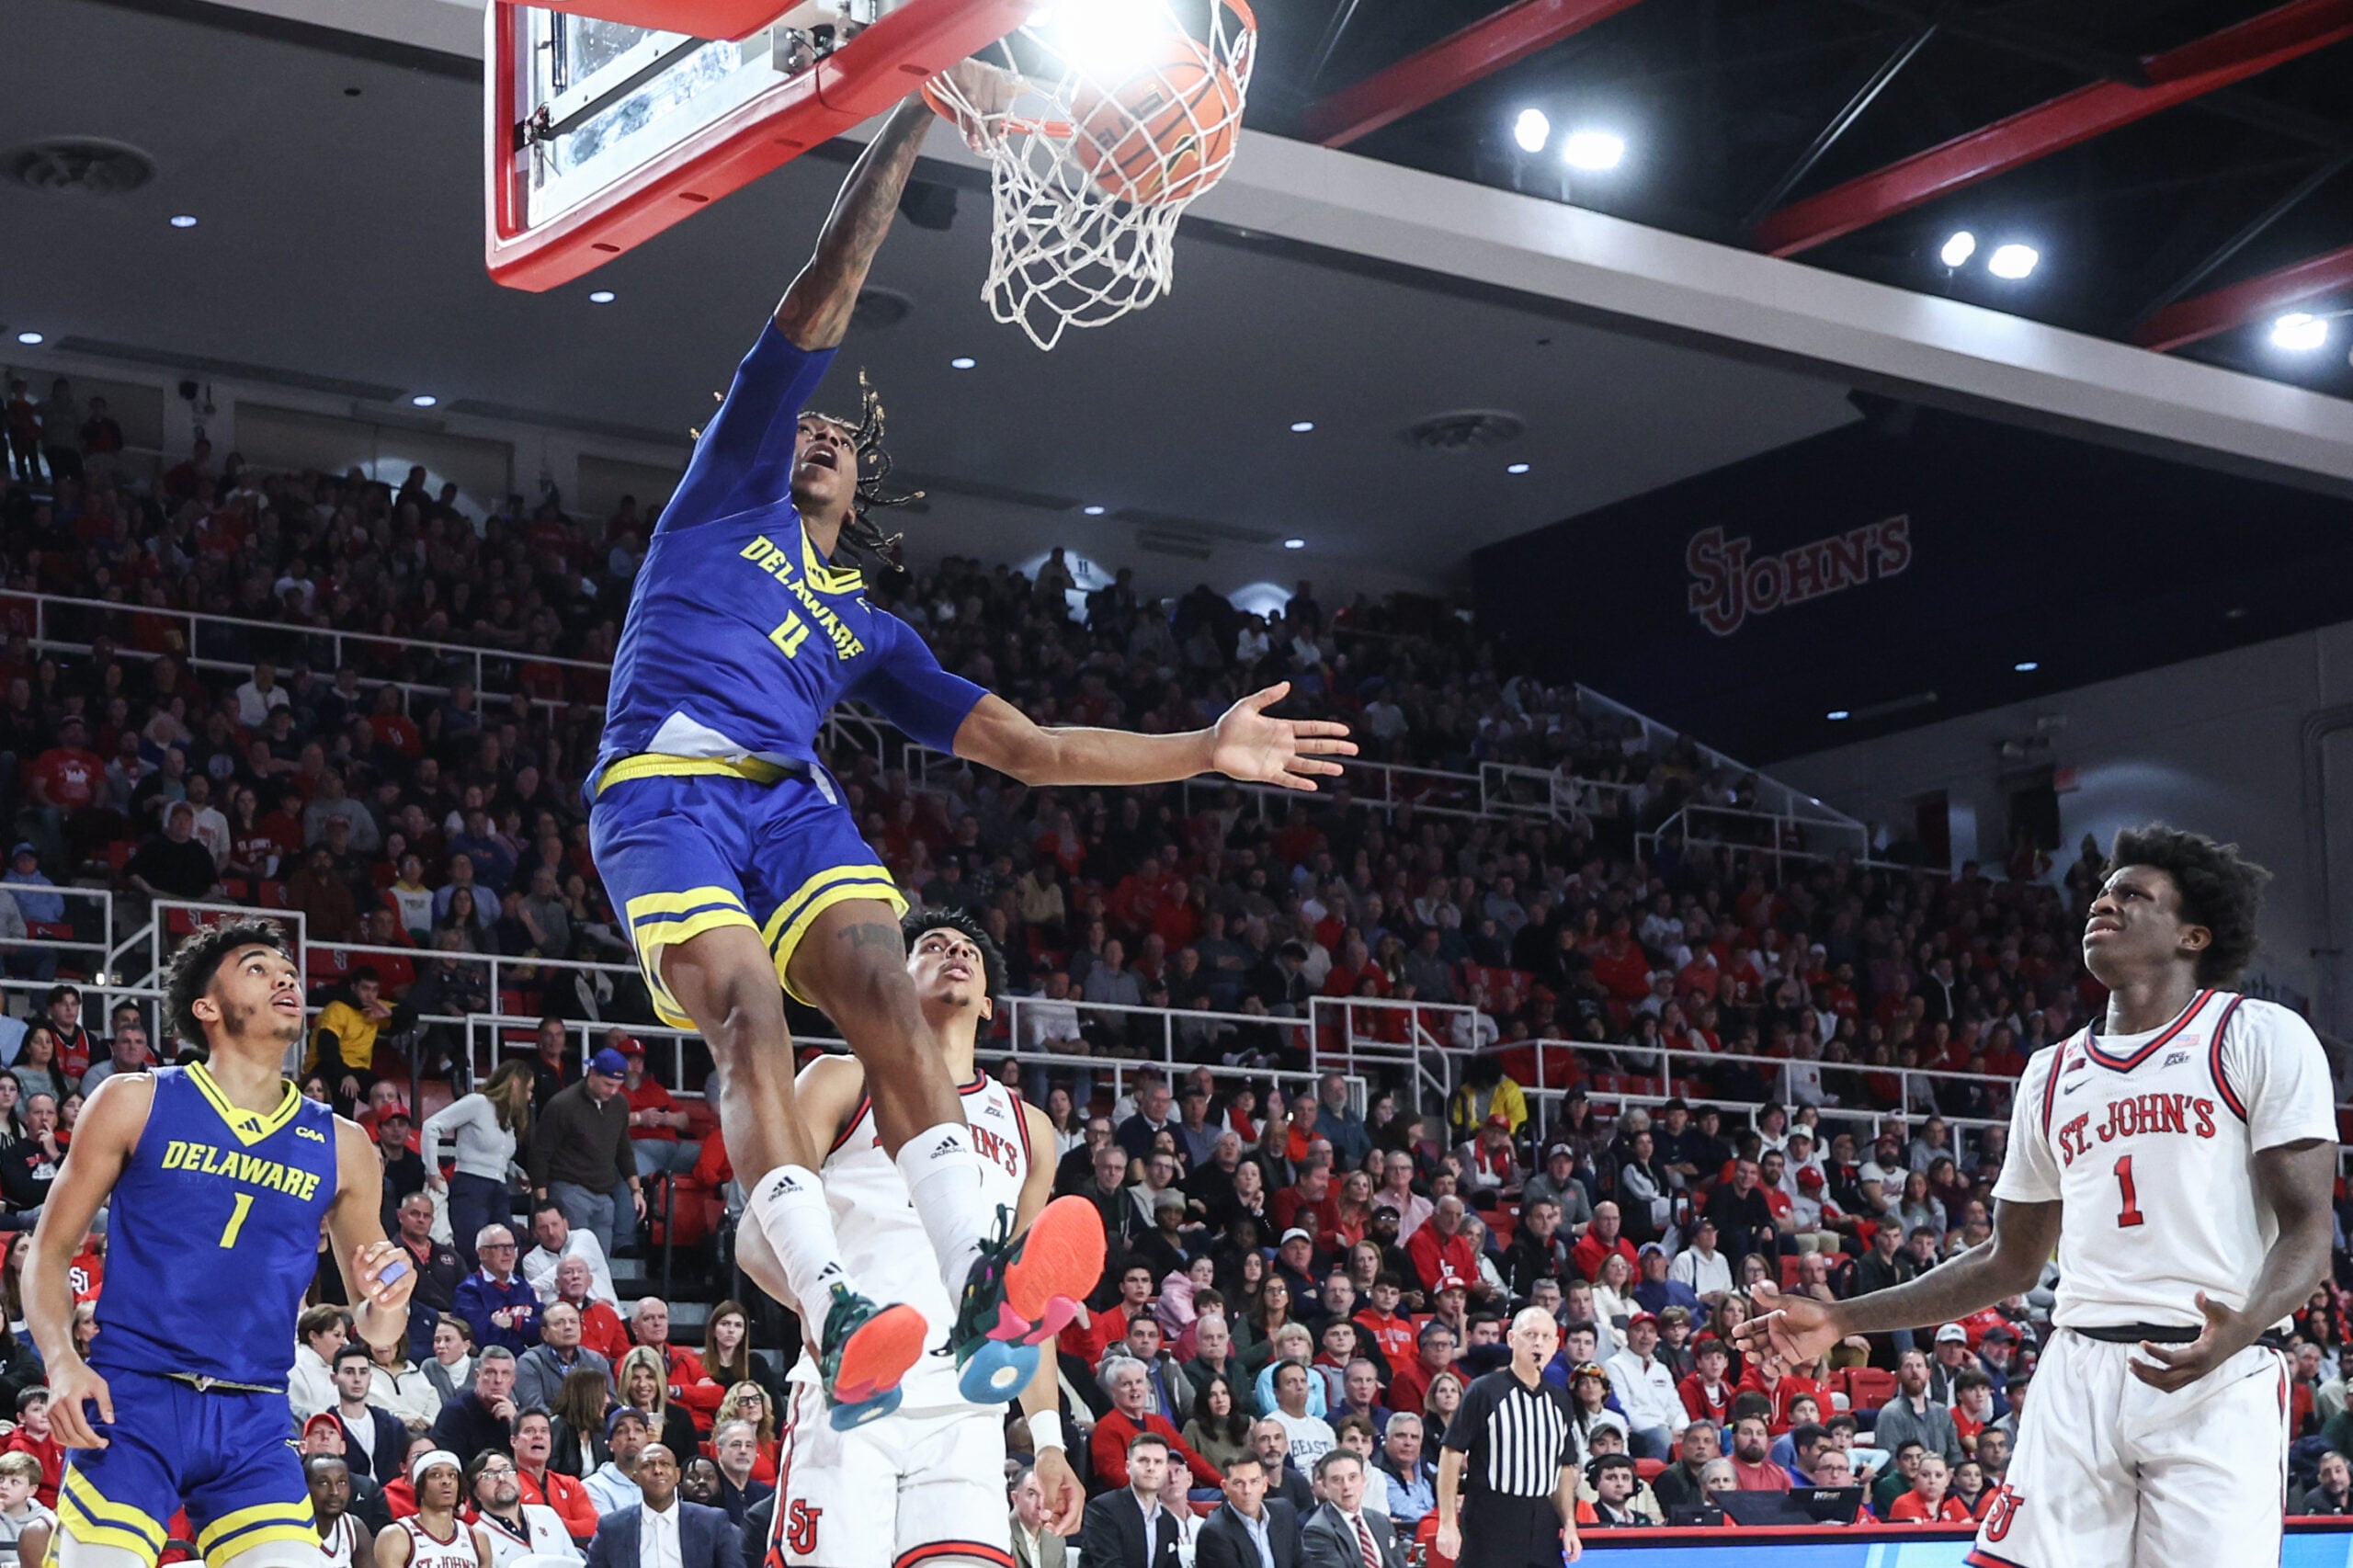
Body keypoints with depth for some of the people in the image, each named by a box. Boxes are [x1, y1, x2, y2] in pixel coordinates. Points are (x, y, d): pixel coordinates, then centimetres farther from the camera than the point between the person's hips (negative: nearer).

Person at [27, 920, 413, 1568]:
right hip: (133, 1397, -2)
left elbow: (374, 1328, 16)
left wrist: (386, 1307, -8)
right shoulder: (136, 1102, 5)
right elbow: (49, 1251, 7)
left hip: (253, 1422, 2)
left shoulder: (342, 1147, 12)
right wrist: (62, 1362, -10)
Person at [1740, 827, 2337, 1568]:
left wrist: (2243, 1328, -25)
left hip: (2216, 1380, -4)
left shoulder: (2261, 1036, 3)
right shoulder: (2053, 1074, 20)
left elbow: (2307, 1229, -5)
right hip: (2079, 1375, 5)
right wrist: (1843, 1320, 16)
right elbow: (2009, 1263, 23)